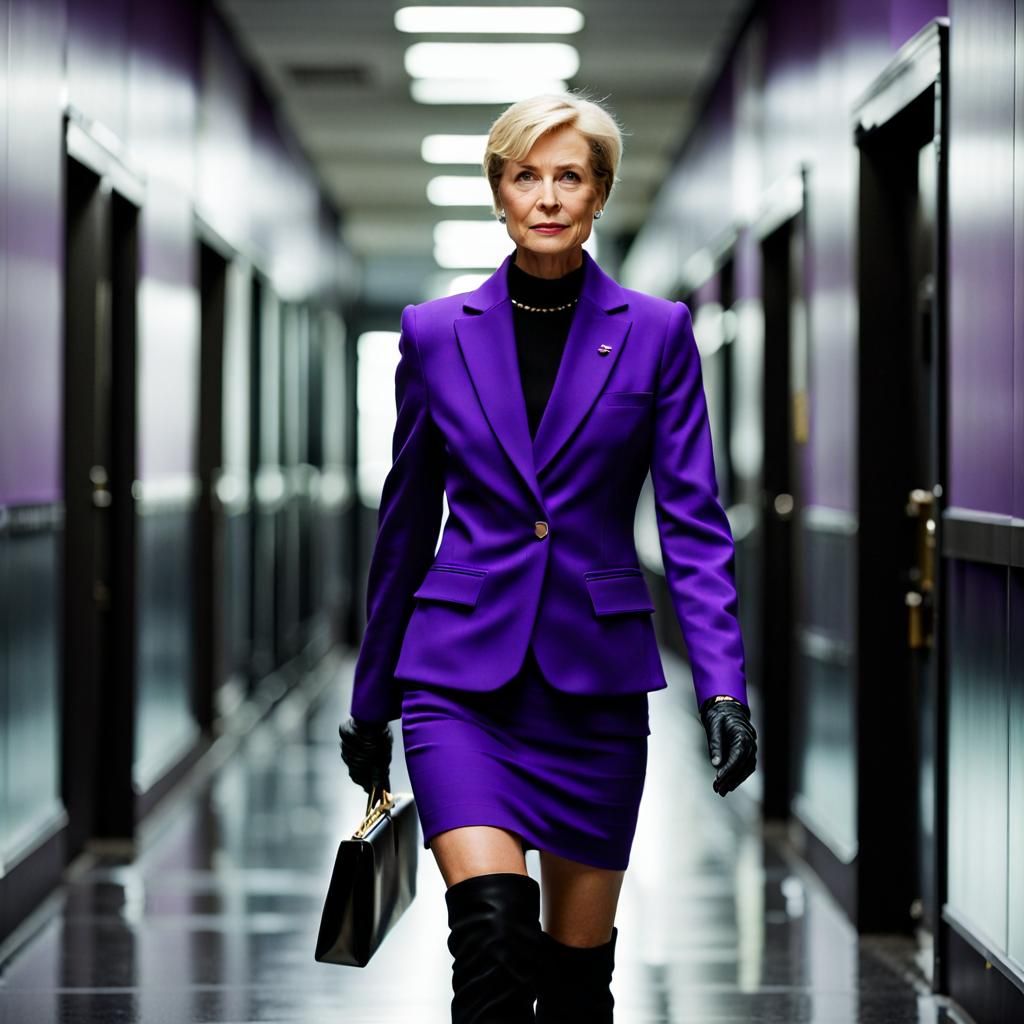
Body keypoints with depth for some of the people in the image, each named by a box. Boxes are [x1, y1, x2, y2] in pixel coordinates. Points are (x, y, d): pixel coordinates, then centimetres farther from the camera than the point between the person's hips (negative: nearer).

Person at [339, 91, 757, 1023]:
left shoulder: (656, 332, 1)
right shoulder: (437, 332, 4)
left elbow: (694, 524, -1)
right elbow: (406, 525, 11)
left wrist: (724, 684, -14)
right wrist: (371, 698, 15)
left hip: (596, 673, 1)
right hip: (462, 672, -1)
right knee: (494, 930, -20)